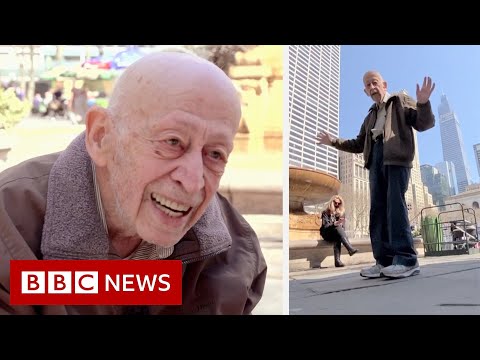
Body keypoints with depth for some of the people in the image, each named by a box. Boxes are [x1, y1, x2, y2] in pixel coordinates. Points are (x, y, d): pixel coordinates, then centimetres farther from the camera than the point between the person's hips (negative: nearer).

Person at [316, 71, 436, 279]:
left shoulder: (400, 101, 14)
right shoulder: (371, 116, 30)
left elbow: (424, 123, 2)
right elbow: (359, 144, 31)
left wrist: (423, 103, -18)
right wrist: (333, 142, 22)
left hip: (396, 156, -6)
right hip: (376, 158, 6)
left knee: (395, 203, -19)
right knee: (378, 208, -4)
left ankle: (406, 259, -23)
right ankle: (385, 260, -7)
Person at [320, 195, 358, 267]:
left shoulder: (341, 212, 12)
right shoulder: (326, 212, 0)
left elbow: (343, 226, 8)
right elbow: (325, 225, -12)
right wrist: (335, 224, -31)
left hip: (337, 234, 3)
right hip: (327, 234, -3)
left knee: (337, 239, -36)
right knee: (338, 227, -34)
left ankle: (337, 260, -48)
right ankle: (350, 249, -51)